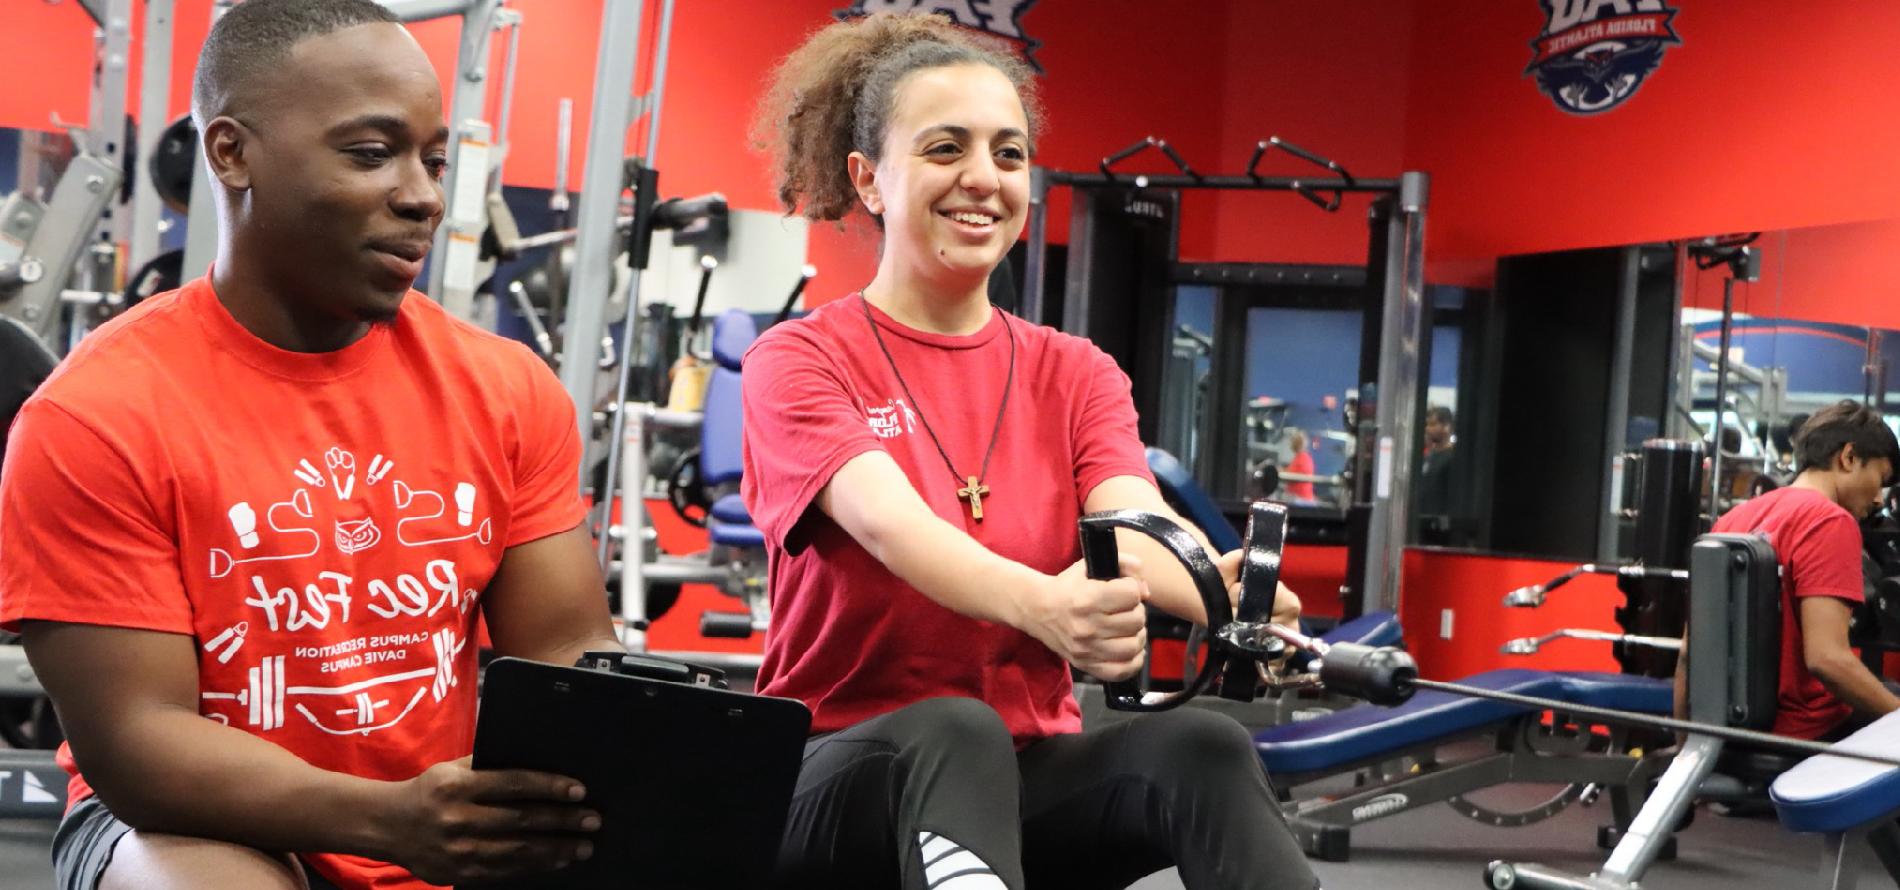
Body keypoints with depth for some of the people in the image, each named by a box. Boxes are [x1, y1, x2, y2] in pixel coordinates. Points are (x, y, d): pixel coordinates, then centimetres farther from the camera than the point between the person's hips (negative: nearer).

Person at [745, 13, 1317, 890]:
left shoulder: (1075, 375, 7)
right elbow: (893, 527, -26)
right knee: (957, 732, -37)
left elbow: (1138, 527, -14)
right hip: (843, 778, -3)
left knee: (1201, 743, -28)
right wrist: (1039, 605, -48)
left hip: (1027, 772, 4)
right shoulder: (800, 361, -5)